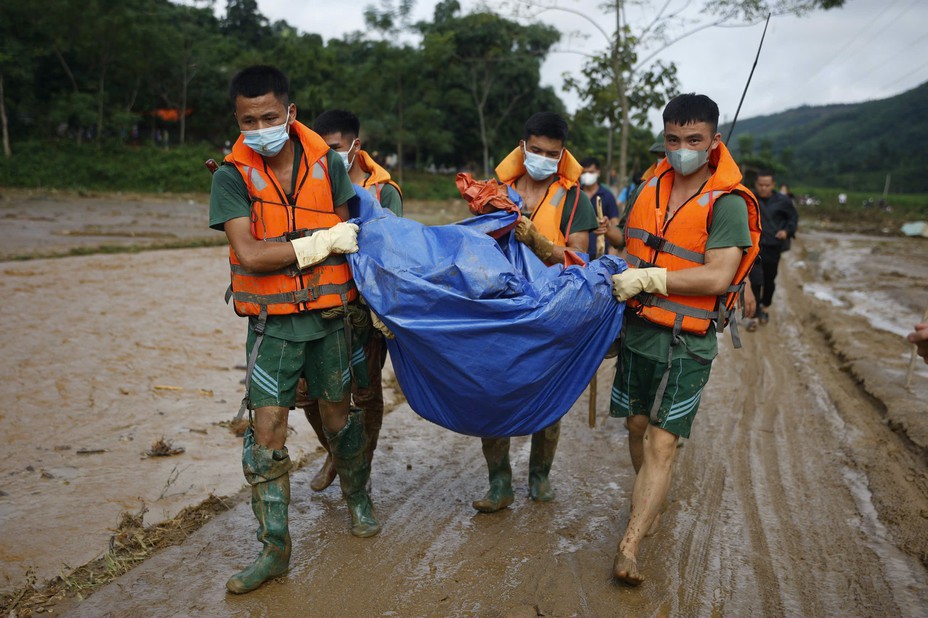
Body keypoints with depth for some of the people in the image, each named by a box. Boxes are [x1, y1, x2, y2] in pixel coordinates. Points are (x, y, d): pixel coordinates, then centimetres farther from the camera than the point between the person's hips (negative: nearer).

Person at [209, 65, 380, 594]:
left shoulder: (328, 164, -1)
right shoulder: (232, 176, -7)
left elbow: (349, 238, 7)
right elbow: (249, 254, -18)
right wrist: (322, 241, -17)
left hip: (329, 316, 1)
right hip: (272, 323, -1)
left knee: (340, 417, 12)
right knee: (266, 432, -2)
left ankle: (359, 500, 39)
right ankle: (276, 548, 12)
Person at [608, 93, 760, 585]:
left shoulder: (728, 204, -12)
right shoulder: (649, 188, 7)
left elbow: (717, 276, -23)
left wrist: (647, 278, -24)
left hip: (686, 343, -6)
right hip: (637, 330, 6)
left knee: (663, 443, -6)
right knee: (637, 426, 15)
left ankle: (628, 548, -3)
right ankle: (652, 502, 39)